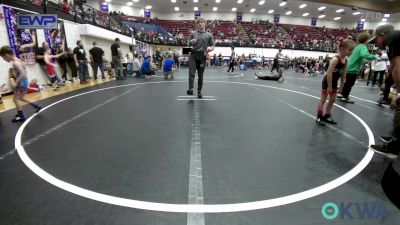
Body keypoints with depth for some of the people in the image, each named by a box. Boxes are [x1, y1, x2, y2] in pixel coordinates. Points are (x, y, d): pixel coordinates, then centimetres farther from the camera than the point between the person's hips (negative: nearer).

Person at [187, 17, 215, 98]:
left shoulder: (209, 35, 8)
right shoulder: (193, 33, 10)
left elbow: (212, 46, 10)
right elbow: (188, 44, 14)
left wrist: (209, 48, -13)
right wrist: (192, 42, -8)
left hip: (202, 56, 0)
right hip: (193, 55, 0)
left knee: (200, 75, 6)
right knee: (191, 73, -14)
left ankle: (199, 91, 16)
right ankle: (190, 89, -17)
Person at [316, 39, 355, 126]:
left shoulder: (345, 59, 0)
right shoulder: (335, 59, -26)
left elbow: (343, 73, 9)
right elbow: (329, 74, -28)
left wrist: (342, 85, 11)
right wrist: (329, 86, -23)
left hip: (334, 82, 9)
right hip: (327, 81, -8)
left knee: (332, 100, 13)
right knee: (323, 99, 0)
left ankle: (326, 116, 24)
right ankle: (319, 117, 8)